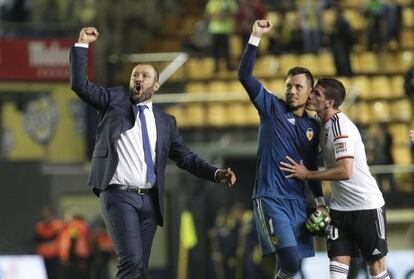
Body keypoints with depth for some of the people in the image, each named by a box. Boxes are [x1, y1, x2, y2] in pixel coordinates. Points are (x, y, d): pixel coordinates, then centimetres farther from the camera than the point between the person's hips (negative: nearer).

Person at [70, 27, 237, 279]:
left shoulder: (166, 122, 16)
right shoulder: (115, 101, 8)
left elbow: (186, 158, 14)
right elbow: (80, 84, -2)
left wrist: (216, 174, -1)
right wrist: (82, 45, -9)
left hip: (150, 200, 5)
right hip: (119, 195, -5)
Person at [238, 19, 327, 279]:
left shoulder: (313, 127, 12)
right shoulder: (273, 108, 0)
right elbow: (245, 76, -10)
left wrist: (320, 201, 15)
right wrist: (256, 37, -17)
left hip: (298, 201, 5)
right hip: (270, 199, -5)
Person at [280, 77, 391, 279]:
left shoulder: (340, 126, -19)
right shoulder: (324, 126, 8)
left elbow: (345, 171, -27)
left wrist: (308, 174, -18)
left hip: (367, 205, -8)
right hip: (340, 207, 8)